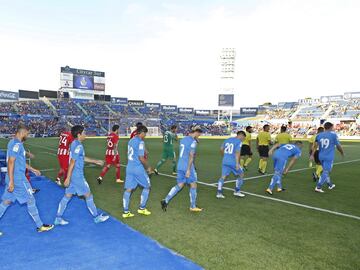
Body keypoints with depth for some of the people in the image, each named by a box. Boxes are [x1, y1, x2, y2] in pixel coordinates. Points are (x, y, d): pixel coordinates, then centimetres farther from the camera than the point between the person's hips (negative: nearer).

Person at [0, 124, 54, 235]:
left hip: (14, 178, 10)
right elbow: (11, 162, -23)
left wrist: (32, 169, 31)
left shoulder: (14, 143, 14)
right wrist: (11, 182, -24)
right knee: (31, 200, 1)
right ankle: (40, 226, 12)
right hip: (18, 179, -10)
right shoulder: (16, 144, -18)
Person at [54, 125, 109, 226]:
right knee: (88, 195, 3)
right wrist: (68, 178, -22)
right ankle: (96, 217, 15)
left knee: (67, 196, 13)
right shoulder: (78, 146, -19)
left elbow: (83, 158, 22)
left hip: (73, 175, 9)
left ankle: (58, 218, 19)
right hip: (77, 176, -9)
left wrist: (95, 161, 26)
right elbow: (72, 162, -22)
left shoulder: (74, 144, 10)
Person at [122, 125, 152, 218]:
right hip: (138, 168, -8)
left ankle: (126, 212, 11)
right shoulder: (140, 142, -16)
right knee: (147, 186, 11)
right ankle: (142, 208, 16)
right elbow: (141, 158, -19)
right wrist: (148, 167, -6)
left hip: (129, 167, 8)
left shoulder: (131, 141, 11)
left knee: (128, 189, 8)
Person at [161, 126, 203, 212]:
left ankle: (166, 200, 2)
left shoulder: (183, 139, 11)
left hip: (180, 166, 7)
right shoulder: (193, 141, -12)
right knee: (193, 185, 8)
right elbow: (191, 156, -17)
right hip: (188, 167, -7)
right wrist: (188, 170, -18)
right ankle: (193, 207, 18)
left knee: (179, 185, 12)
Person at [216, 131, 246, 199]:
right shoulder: (239, 142, -6)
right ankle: (237, 191, 19)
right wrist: (237, 164, -18)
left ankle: (219, 193, 0)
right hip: (233, 162, -6)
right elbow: (237, 153, -16)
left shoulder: (227, 140, 14)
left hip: (225, 162, 6)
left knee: (223, 177, 8)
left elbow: (221, 149, 21)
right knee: (241, 175, 14)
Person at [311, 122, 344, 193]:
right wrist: (342, 153, 18)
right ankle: (318, 187, -8)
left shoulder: (319, 135, 5)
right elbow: (338, 146, 1)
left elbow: (315, 145, -5)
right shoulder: (333, 135, -4)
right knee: (325, 172, -3)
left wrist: (312, 155, -6)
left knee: (326, 171, 21)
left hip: (321, 157, 5)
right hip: (329, 157, -5)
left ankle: (330, 185, 36)